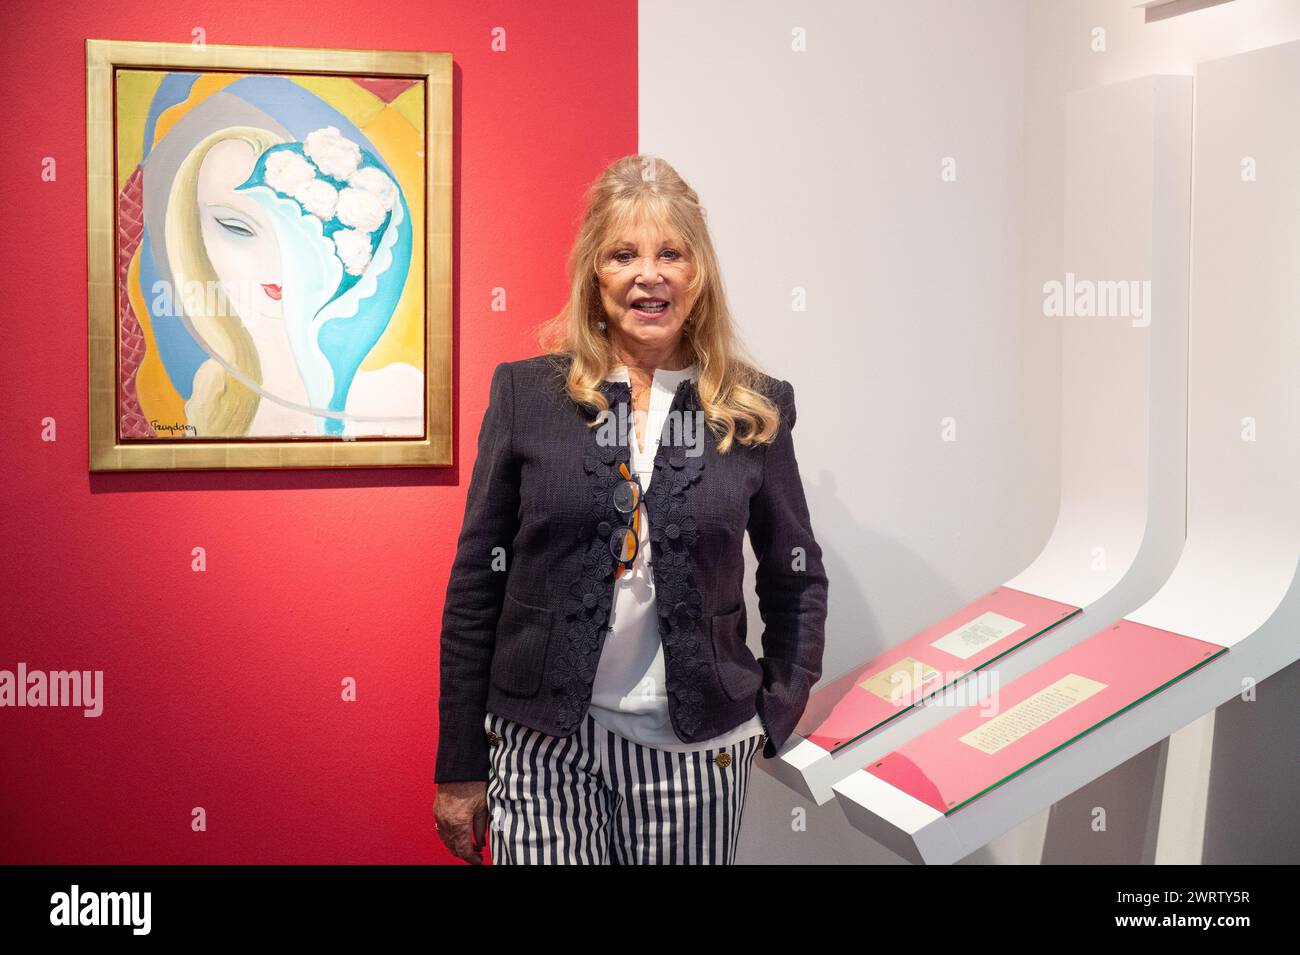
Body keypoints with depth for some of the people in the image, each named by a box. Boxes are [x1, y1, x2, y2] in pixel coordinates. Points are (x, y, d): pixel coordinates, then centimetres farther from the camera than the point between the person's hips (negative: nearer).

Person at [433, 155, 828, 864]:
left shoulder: (756, 409, 1)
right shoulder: (527, 393, -1)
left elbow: (798, 580, 12)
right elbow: (476, 584, 1)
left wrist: (778, 714, 4)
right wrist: (460, 766, 2)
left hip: (695, 750, 1)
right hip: (545, 745, -1)